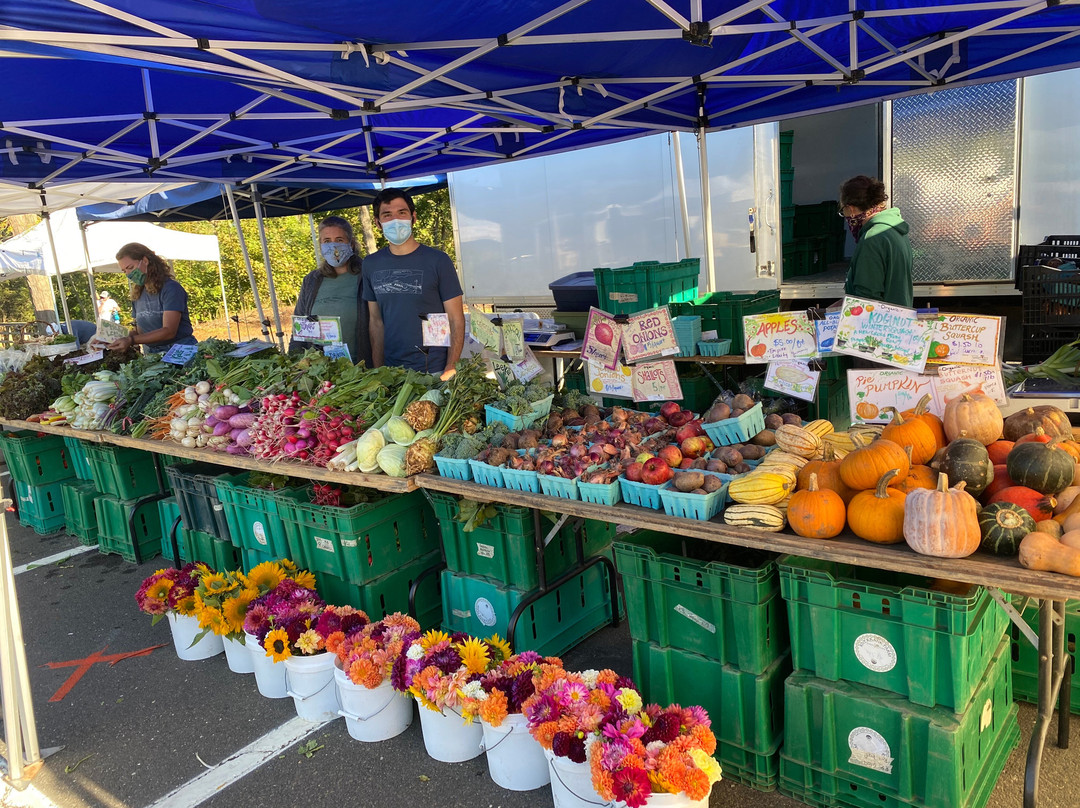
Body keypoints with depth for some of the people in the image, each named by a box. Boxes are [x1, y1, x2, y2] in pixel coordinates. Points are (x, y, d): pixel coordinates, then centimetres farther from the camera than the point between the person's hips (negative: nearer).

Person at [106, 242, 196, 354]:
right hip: (153, 354, 7)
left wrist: (131, 340, -20)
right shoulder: (137, 296, 15)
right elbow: (139, 330, 18)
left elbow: (169, 331, -14)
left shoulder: (170, 288, -7)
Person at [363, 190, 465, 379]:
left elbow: (456, 320, -5)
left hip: (434, 371, -3)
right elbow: (376, 321, 11)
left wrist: (450, 370, -13)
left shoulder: (438, 260, -5)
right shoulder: (371, 265, 7)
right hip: (391, 372, 3)